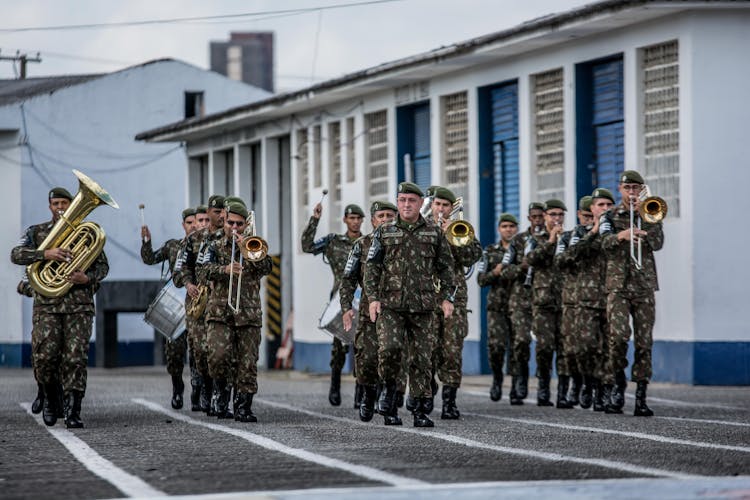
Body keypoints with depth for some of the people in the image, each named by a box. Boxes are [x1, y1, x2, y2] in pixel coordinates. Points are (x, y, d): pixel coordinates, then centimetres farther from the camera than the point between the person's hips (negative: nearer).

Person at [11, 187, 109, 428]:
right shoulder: (36, 232, 12)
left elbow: (103, 265, 13)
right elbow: (16, 254, -5)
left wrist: (88, 278, -10)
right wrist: (45, 253, -21)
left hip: (79, 304, 0)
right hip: (47, 304, 0)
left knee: (75, 358, -9)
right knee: (44, 356, -9)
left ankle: (72, 412, -7)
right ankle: (51, 397, 18)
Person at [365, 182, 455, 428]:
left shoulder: (434, 233, 9)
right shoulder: (384, 233, 7)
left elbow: (445, 268, 11)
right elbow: (371, 267, 5)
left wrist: (447, 297, 0)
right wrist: (373, 298, -6)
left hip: (422, 306, 1)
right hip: (390, 304, -1)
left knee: (421, 358, 0)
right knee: (390, 348, -20)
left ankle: (420, 411, 6)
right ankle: (389, 386, 8)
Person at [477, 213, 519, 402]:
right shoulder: (490, 251, 11)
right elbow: (481, 279, 9)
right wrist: (494, 273, -10)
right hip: (497, 306, 0)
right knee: (495, 345, -14)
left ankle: (516, 388, 5)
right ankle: (497, 379, 10)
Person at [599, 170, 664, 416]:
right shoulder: (610, 216, 10)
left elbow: (657, 244, -4)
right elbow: (606, 243, -11)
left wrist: (643, 216, -11)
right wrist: (621, 235, -33)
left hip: (644, 287, 1)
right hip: (618, 285, -1)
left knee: (644, 342, -2)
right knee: (619, 336, -19)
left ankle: (641, 398, 0)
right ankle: (614, 386, -6)